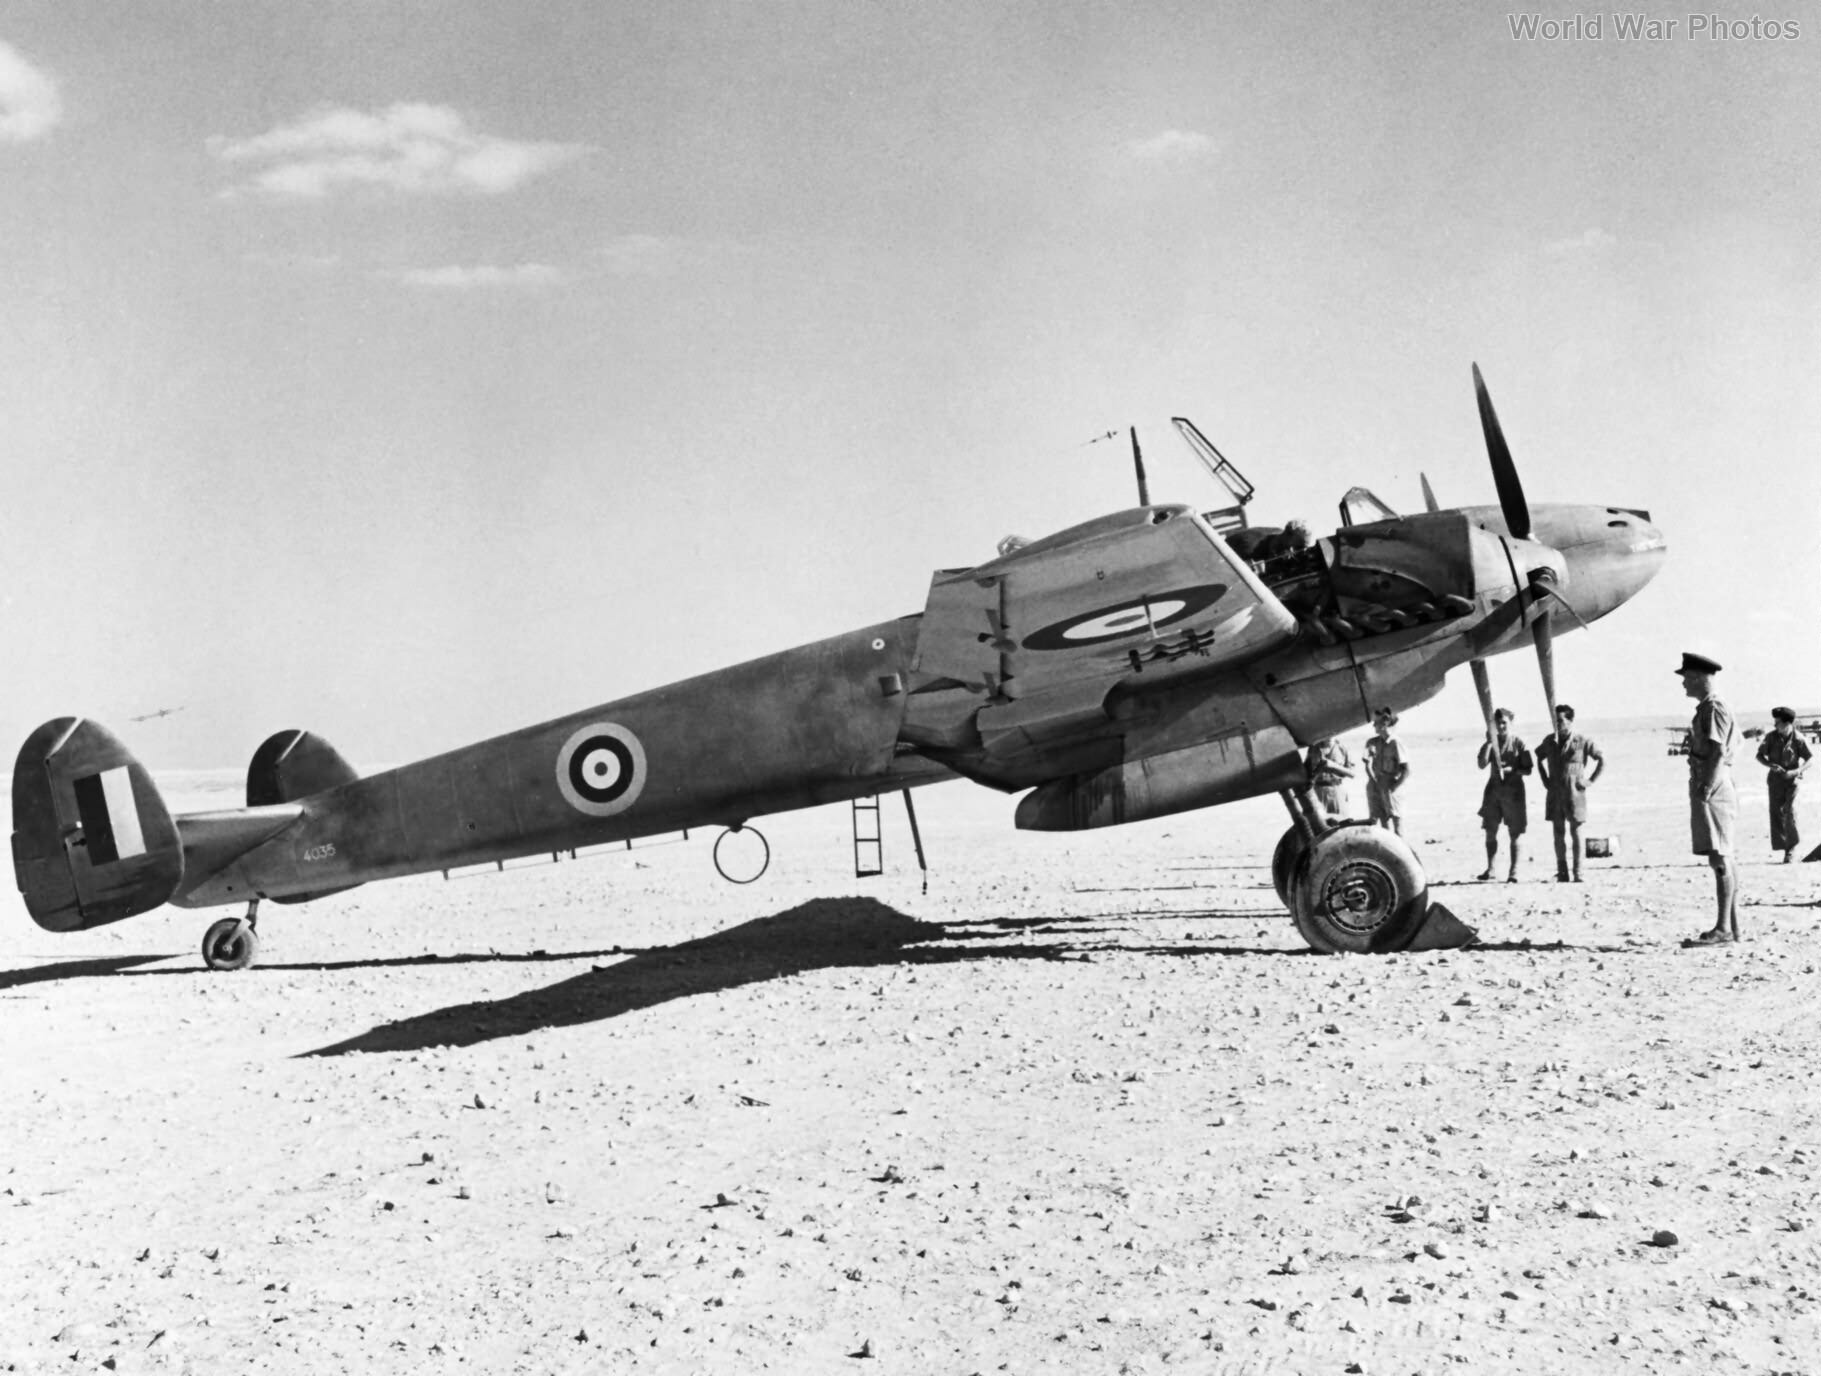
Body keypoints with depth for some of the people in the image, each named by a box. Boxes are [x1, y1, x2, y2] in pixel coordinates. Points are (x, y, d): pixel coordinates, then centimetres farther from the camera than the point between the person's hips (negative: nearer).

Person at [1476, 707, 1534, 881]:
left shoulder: (1519, 745, -3)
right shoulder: (1491, 743, 5)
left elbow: (1527, 770, -1)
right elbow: (1482, 765, -7)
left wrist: (1511, 769, -18)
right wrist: (1489, 744, -15)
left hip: (1513, 791, -3)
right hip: (1494, 789, 3)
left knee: (1514, 834, 1)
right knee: (1490, 832, 2)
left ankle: (1514, 872, 5)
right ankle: (1490, 868, 11)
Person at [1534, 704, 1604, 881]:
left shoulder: (1581, 741, -5)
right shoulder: (1549, 741, 7)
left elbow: (1602, 760, 3)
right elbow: (1539, 759, 24)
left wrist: (1590, 781, -2)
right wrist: (1545, 780, 13)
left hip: (1574, 792, -3)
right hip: (1555, 792, 3)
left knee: (1575, 831, -2)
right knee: (1559, 832, 4)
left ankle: (1577, 873, 1)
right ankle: (1562, 873, 8)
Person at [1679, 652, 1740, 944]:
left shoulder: (1712, 708, -12)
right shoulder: (1707, 708, 17)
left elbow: (1719, 752, -20)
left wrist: (1706, 789, -23)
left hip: (1712, 790, -10)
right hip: (1718, 788, 10)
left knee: (1719, 859, -10)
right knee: (1724, 859, 11)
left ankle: (1723, 928, -10)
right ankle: (1731, 925, 15)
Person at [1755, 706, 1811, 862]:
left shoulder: (1798, 739, -12)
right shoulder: (1771, 737, -6)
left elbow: (1808, 760, -5)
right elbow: (1759, 755, 4)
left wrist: (1795, 771, -20)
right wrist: (1770, 765, -15)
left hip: (1792, 779, -2)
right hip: (1776, 778, 2)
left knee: (1790, 811, -10)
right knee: (1776, 812, -5)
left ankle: (1792, 845, 8)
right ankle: (1782, 846, 0)